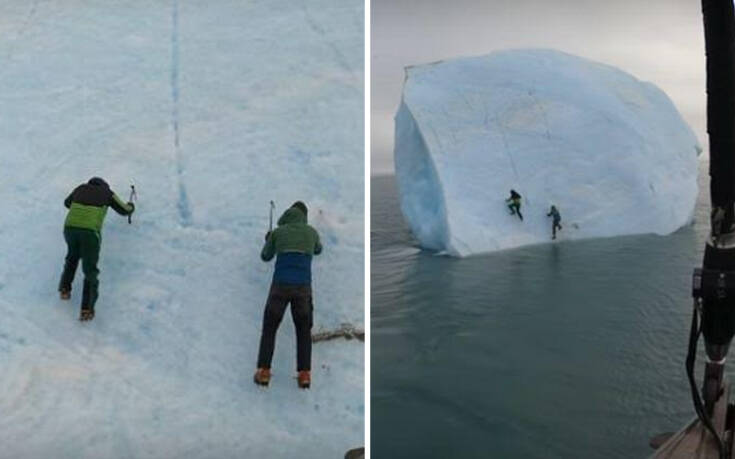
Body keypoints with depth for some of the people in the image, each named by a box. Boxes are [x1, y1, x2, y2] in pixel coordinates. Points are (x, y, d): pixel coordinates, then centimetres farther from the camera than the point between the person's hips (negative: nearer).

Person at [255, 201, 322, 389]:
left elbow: (266, 257, 24)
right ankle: (304, 375, 4)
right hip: (303, 287, 1)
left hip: (280, 286, -1)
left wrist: (268, 241, 44)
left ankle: (263, 373, 6)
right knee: (304, 331, 15)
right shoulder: (312, 232, 11)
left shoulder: (277, 232, 9)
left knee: (269, 329, 14)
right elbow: (318, 250, 34)